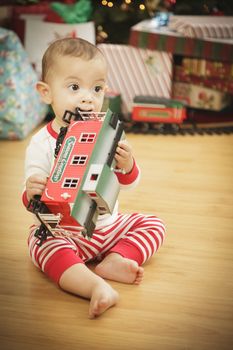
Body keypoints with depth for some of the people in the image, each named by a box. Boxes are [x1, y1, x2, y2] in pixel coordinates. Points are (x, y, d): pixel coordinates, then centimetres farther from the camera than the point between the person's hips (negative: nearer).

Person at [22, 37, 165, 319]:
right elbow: (33, 199, -14)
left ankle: (115, 260, -20)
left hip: (108, 223, 5)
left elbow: (129, 183, 1)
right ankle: (97, 286, -46)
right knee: (42, 245, -32)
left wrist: (127, 166, -22)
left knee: (153, 225, 0)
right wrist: (31, 194, -38)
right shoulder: (42, 143, -15)